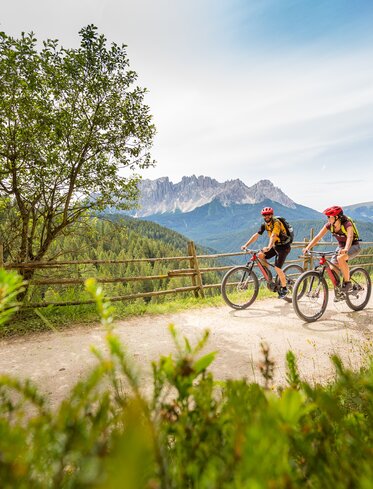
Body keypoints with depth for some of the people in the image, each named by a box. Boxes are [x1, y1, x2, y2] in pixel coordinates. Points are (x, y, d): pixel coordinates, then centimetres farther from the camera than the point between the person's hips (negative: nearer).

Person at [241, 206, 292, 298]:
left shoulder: (276, 223, -22)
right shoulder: (264, 225, 0)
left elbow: (273, 236, -38)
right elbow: (256, 235, -6)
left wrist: (268, 247, -54)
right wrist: (246, 245, -16)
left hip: (284, 246, -7)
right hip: (275, 246, 7)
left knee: (277, 268, -15)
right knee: (260, 255, -10)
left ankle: (284, 289, 2)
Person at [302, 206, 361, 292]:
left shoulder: (347, 224, -28)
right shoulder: (329, 225, -13)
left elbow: (350, 237, -45)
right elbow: (318, 237, -18)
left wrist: (345, 250, -65)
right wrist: (307, 248, -31)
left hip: (353, 246, -6)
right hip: (341, 246, 6)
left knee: (340, 258, -36)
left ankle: (347, 282, -18)